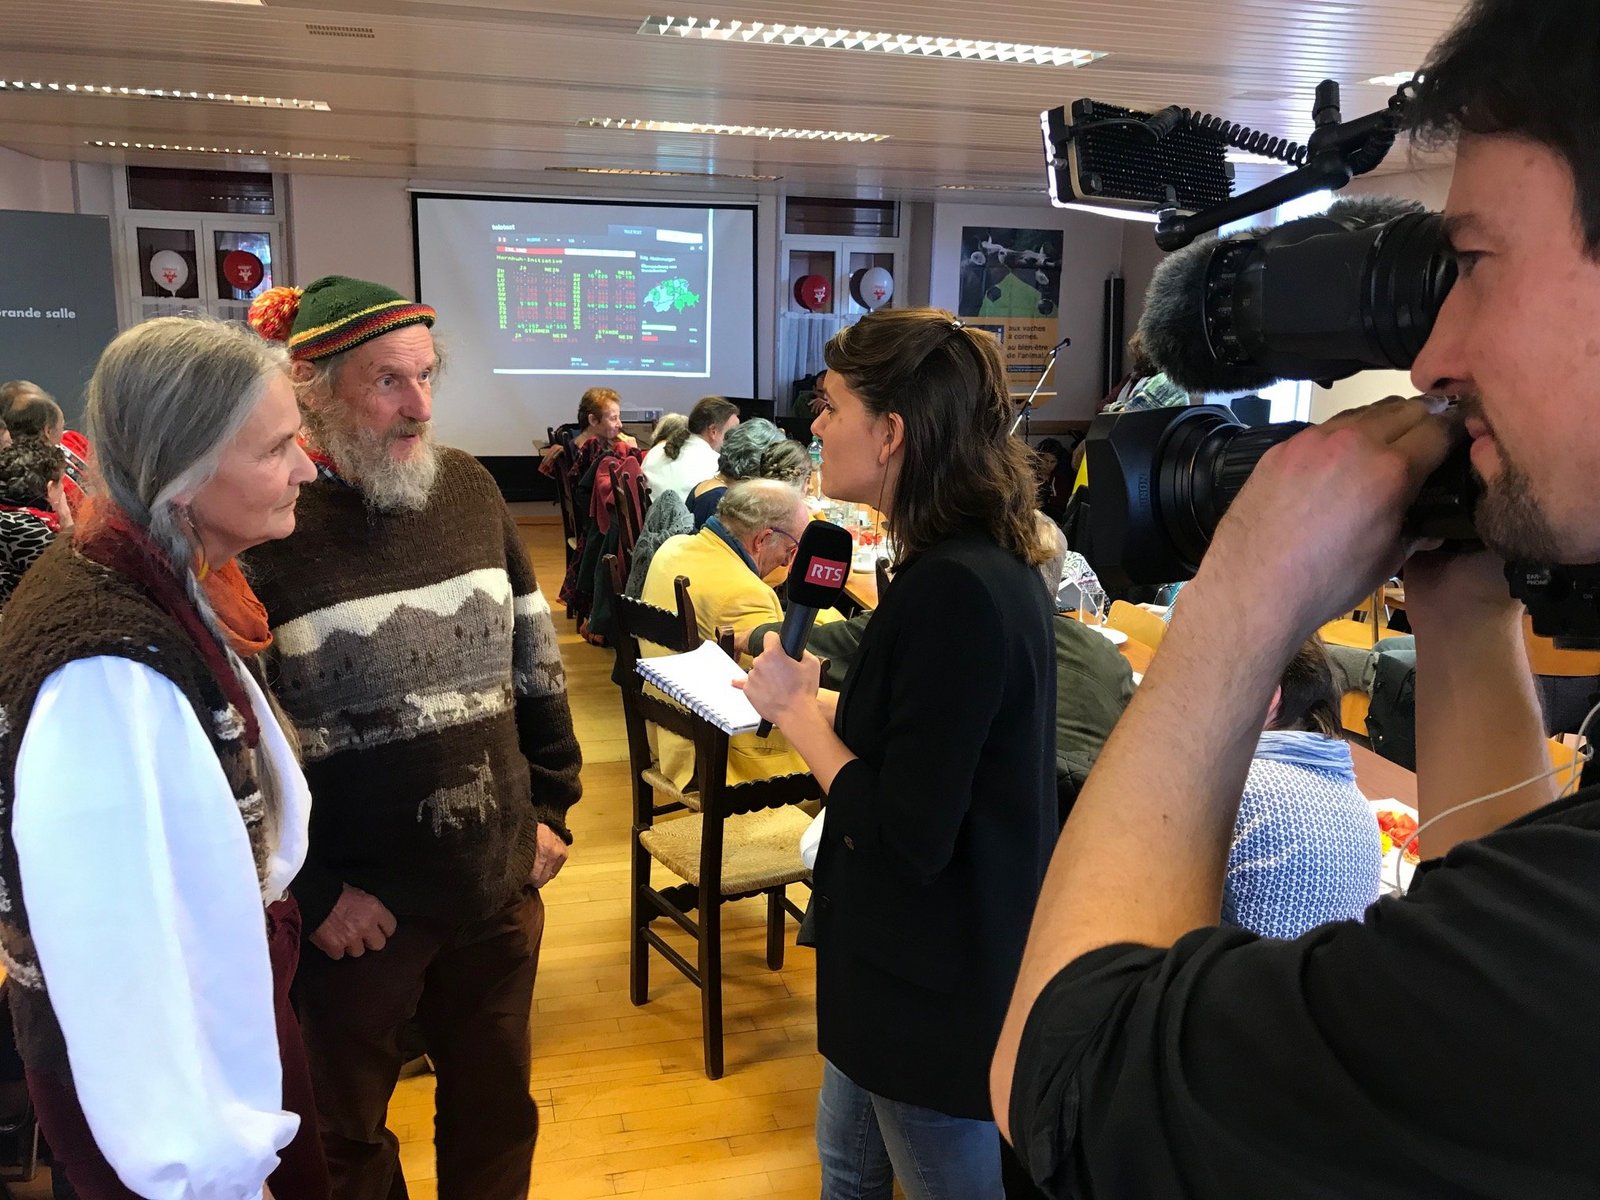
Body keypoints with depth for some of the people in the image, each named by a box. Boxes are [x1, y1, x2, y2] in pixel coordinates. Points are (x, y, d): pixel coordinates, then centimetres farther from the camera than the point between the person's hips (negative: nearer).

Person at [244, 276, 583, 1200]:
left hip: (500, 882, 4)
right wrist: (311, 889, -12)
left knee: (498, 1112, 22)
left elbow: (536, 661, 9)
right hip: (355, 906, -4)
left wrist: (552, 805, 6)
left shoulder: (469, 488, 1)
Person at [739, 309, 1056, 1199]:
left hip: (941, 986, -9)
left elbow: (908, 836, -28)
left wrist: (796, 711, -17)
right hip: (920, 957, 9)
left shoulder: (955, 592, -29)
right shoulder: (975, 563, 3)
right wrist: (824, 704, 2)